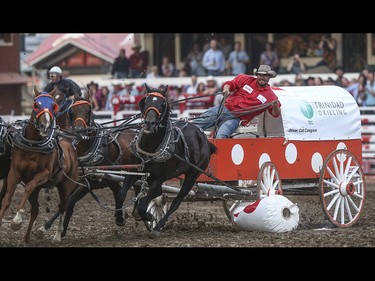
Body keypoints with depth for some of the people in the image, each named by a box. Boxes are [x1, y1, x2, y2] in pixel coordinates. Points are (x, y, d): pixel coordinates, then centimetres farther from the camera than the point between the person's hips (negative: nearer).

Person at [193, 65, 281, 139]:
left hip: (236, 118, -4)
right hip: (224, 108, 4)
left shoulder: (270, 96, 4)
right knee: (197, 124, -4)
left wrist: (275, 106, -23)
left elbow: (276, 114, 1)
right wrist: (226, 88, -12)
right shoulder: (246, 79, 11)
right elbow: (229, 83, 12)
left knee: (221, 137, -32)